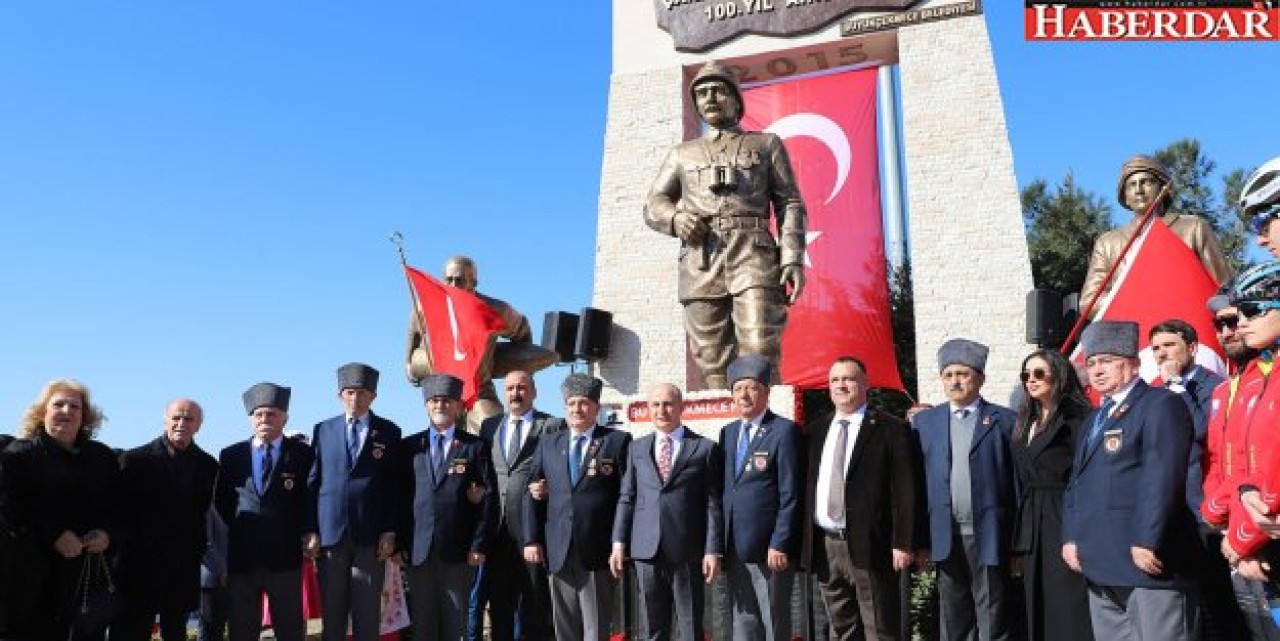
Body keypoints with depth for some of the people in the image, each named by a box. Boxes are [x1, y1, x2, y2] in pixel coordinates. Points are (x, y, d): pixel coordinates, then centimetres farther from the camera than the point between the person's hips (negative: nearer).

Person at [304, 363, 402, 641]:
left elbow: (395, 486, 3)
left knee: (368, 616, 2)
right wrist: (311, 530, 0)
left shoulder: (389, 432, 5)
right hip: (330, 533, 2)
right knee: (331, 615, 7)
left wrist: (390, 531, -4)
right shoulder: (323, 430, 10)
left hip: (371, 536, -1)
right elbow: (312, 482, 7)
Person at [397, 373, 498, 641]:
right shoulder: (409, 446, 10)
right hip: (418, 549, 2)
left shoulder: (475, 446, 4)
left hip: (458, 549, -2)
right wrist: (400, 542, 1)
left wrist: (479, 545, -7)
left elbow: (489, 497, -1)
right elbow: (400, 497, 9)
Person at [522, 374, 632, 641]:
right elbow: (531, 493, 12)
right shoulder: (548, 443, 13)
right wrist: (531, 540, 4)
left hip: (599, 551, -3)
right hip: (558, 552, 4)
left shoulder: (618, 441, 1)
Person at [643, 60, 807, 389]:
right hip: (700, 261, 2)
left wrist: (793, 260, -3)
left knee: (759, 356, -17)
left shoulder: (767, 144, 21)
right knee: (713, 364, -2)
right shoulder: (682, 153, 27)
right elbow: (653, 206, 19)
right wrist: (675, 218, -6)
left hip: (752, 254, -2)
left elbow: (790, 204, 12)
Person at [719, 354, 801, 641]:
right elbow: (725, 488, 13)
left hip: (769, 548, -6)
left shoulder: (784, 430, -7)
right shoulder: (727, 432, 13)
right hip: (735, 549, 6)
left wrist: (779, 545, -15)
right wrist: (722, 543, 6)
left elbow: (790, 495, -11)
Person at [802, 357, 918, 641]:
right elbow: (805, 486, 13)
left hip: (869, 546, -5)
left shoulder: (891, 429, -3)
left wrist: (903, 543, -12)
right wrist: (802, 542, 8)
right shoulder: (814, 430, 12)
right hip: (823, 547, 5)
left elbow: (905, 490, -7)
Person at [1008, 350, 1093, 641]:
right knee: (1039, 614, 11)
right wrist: (1019, 538, 11)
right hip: (1031, 532, 8)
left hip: (1066, 527, -7)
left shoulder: (1076, 418, -7)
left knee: (1071, 616, -5)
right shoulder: (1026, 423, 16)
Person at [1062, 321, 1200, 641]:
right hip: (1101, 567, 8)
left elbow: (1162, 477, -16)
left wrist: (1147, 542, -21)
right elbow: (1077, 481, 21)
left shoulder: (1161, 404, -4)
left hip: (1147, 562, -8)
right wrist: (1070, 537, 9)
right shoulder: (1093, 418, 23)